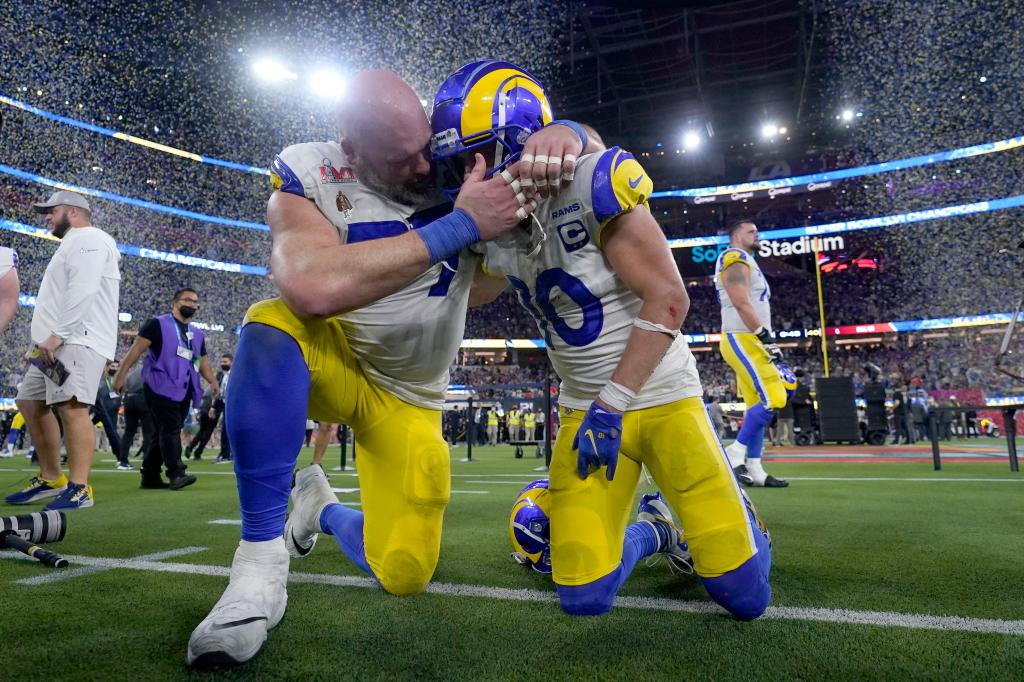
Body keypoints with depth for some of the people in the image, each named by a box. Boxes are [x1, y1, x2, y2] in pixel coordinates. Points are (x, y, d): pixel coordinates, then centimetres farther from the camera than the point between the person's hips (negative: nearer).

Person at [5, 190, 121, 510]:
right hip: (56, 344, 11)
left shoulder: (88, 238, -4)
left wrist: (58, 334, -22)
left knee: (71, 408, -19)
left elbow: (82, 291, -18)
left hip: (76, 341, -11)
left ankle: (79, 488, -20)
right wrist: (45, 339, 16)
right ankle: (51, 479, 21)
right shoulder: (73, 244, 30)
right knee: (30, 403, 14)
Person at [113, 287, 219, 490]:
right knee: (170, 430, -15)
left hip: (183, 392, 7)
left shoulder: (197, 334, 20)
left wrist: (213, 381, 3)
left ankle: (150, 476, 17)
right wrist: (121, 374, -11)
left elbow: (202, 362, 21)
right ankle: (176, 474, -19)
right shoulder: (157, 324, 1)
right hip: (161, 388, -7)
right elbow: (137, 349, -4)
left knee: (165, 433, 10)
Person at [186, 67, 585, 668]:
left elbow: (590, 145, -6)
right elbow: (314, 289, -41)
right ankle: (261, 563, -25)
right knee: (274, 325, -37)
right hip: (334, 362, -2)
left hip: (409, 398, 3)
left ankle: (323, 510, 33)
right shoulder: (311, 175, -20)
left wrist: (560, 135, -32)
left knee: (405, 576, -2)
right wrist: (459, 226, -41)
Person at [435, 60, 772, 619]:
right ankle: (651, 531, 28)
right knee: (584, 599, -1)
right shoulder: (497, 234, 1)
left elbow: (668, 300, -21)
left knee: (746, 596, -2)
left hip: (663, 399, -5)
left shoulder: (590, 185, -20)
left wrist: (612, 403, -20)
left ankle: (723, 512, 31)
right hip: (586, 408, 5)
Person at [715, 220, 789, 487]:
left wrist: (766, 342, 19)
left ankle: (754, 470, 8)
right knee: (773, 399, -16)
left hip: (750, 342, 10)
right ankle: (736, 452, -9)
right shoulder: (736, 259, -7)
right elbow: (742, 304, -18)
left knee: (757, 405, 6)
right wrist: (766, 337, -20)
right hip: (742, 340, -10)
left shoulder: (746, 263, 25)